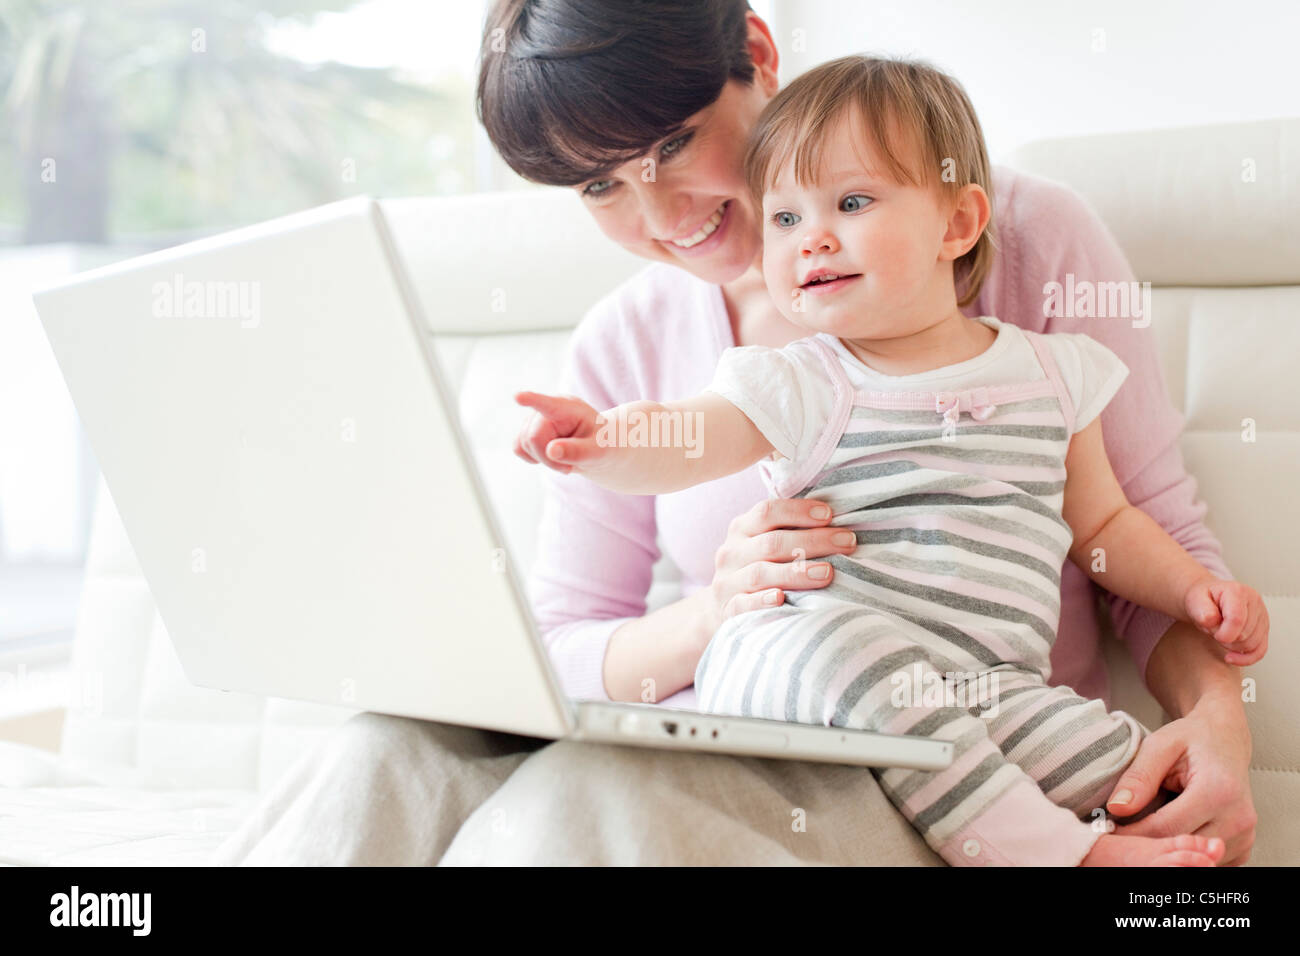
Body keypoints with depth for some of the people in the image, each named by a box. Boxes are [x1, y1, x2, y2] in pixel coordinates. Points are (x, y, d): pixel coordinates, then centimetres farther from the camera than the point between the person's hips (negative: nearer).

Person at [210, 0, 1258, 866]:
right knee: (391, 758, -27)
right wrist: (709, 619, -14)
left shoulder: (1028, 238, -1)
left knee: (588, 796, -32)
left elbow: (1158, 541, 3)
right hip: (739, 761, 3)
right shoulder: (622, 347, 8)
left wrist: (1216, 716, -17)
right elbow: (559, 656, 7)